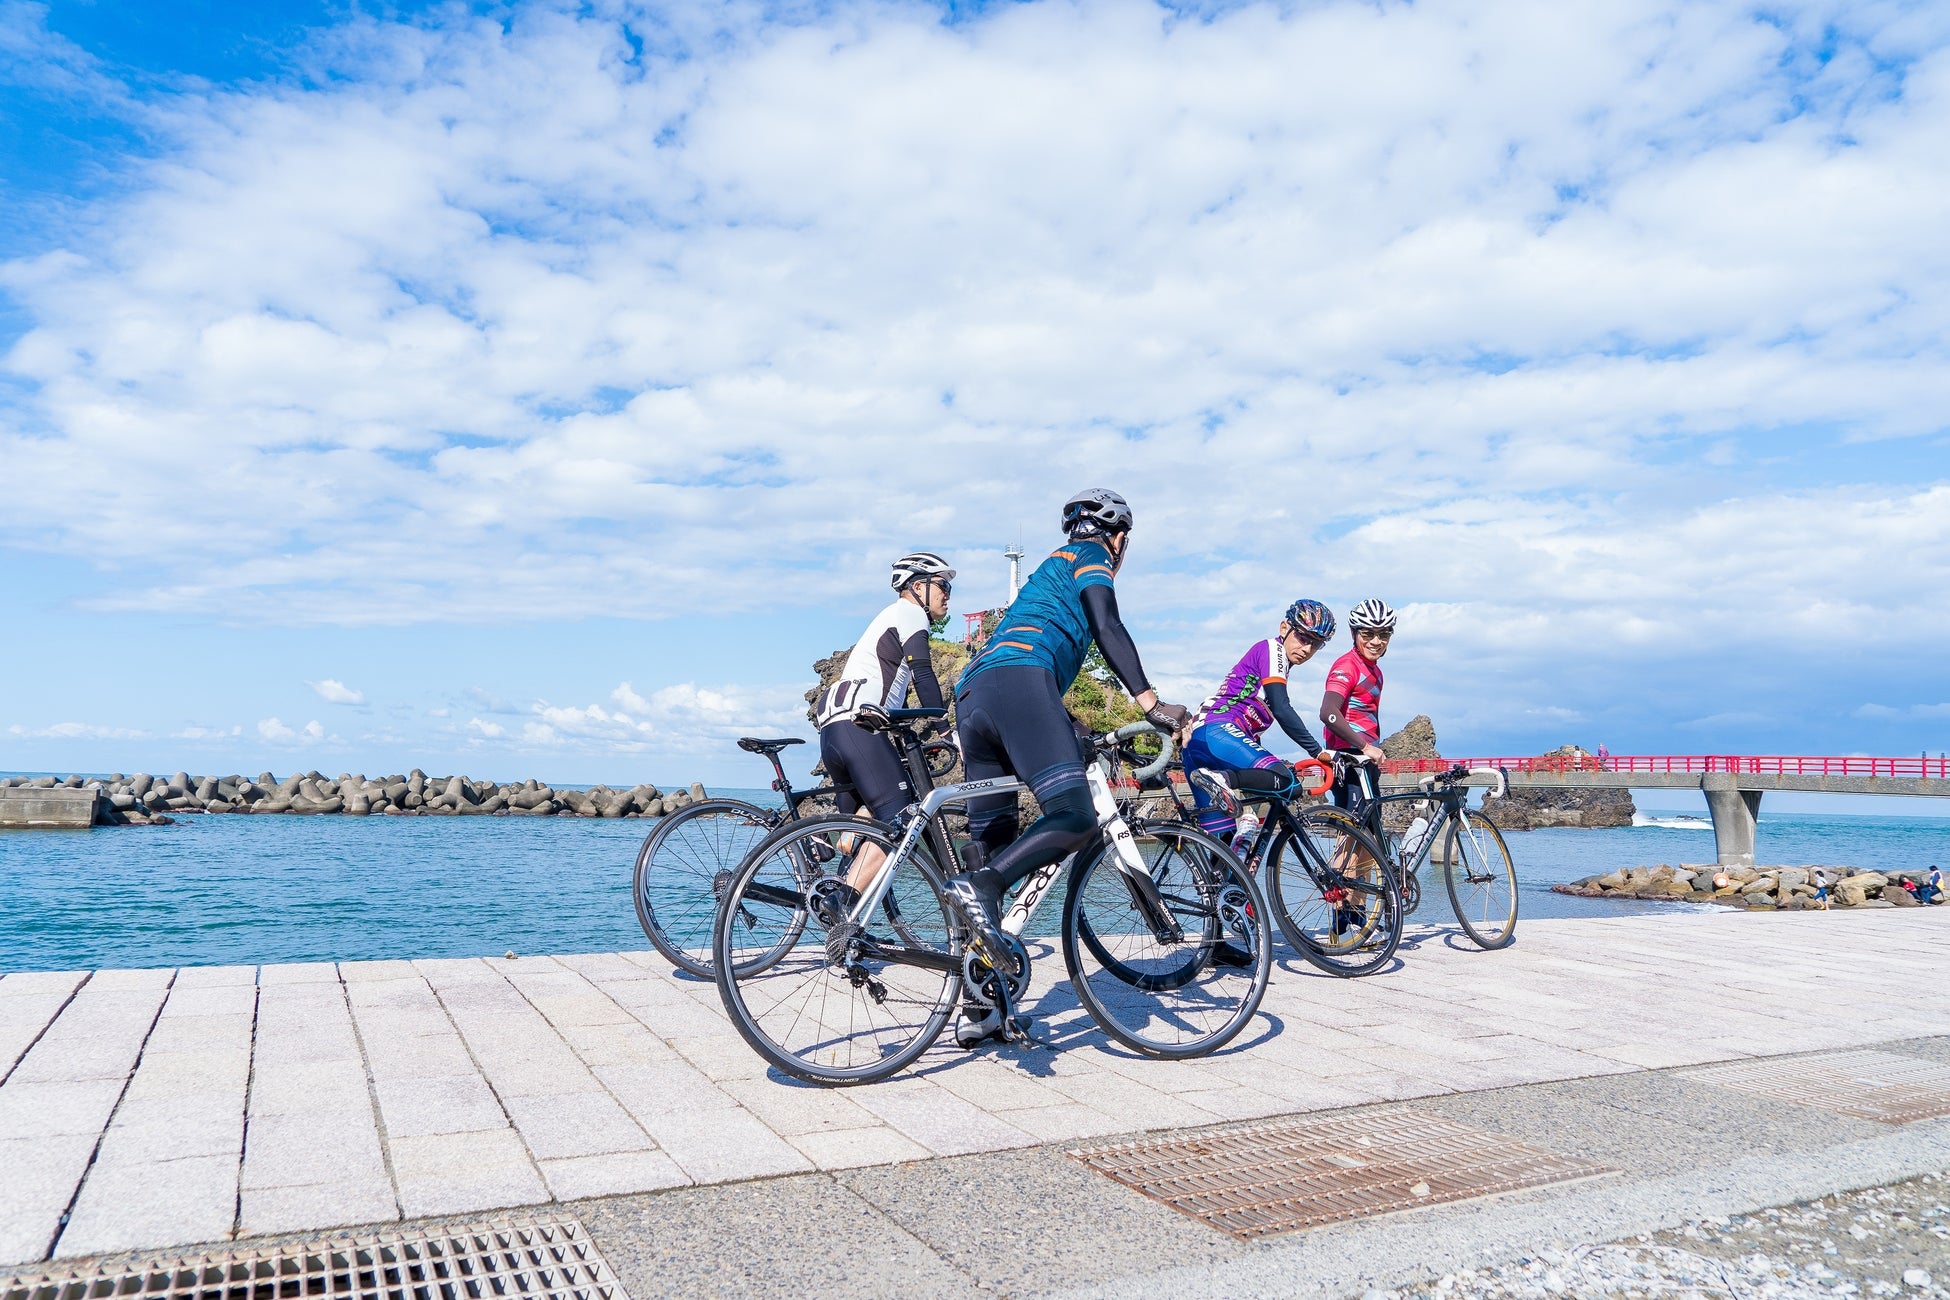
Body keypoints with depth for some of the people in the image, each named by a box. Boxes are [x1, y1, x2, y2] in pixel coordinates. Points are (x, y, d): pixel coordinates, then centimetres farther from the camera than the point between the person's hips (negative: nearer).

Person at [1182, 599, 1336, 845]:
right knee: (1282, 778, -29)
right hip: (1217, 733, -10)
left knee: (1225, 839, 6)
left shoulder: (1277, 661, 30)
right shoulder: (1271, 649, 1)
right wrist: (1318, 752, -14)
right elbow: (1281, 710, -12)